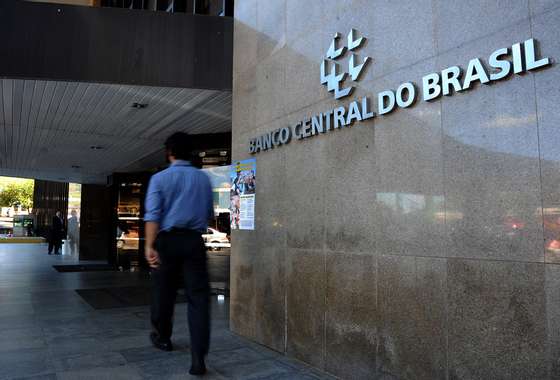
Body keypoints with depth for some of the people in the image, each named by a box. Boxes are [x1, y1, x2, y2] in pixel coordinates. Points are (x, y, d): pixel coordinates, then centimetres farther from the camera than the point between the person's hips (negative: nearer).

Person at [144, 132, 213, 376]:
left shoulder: (160, 178, -1)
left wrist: (150, 246, -16)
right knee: (198, 296, -1)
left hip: (168, 240, -1)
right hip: (194, 241, 1)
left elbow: (153, 214, -12)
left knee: (164, 292, 16)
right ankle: (198, 357, -8)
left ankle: (162, 338, 38)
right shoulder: (203, 178, 7)